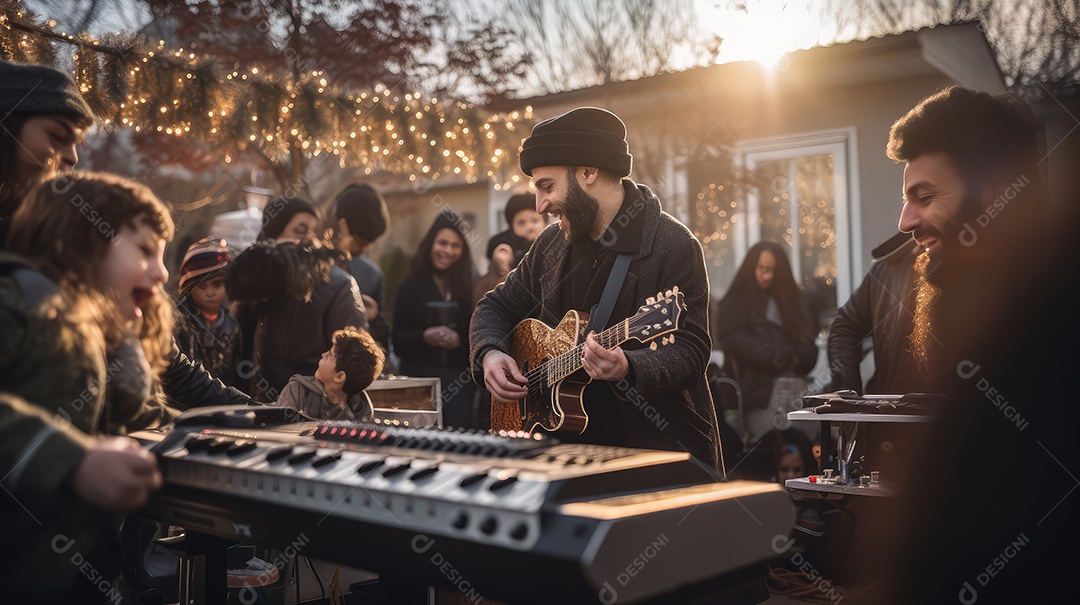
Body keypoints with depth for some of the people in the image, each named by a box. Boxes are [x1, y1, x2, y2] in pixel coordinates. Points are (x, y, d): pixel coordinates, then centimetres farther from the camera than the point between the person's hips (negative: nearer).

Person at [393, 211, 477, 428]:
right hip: (420, 375, -1)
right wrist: (424, 337, -19)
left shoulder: (468, 287, 8)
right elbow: (398, 341, -2)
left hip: (459, 378, 1)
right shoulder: (411, 285, 4)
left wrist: (460, 340, -14)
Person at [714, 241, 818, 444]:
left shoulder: (788, 301, 21)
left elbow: (809, 349, 12)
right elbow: (733, 340, -9)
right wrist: (776, 355, -13)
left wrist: (791, 358, -11)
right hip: (760, 391, -4)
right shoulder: (735, 303, 8)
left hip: (797, 389, 4)